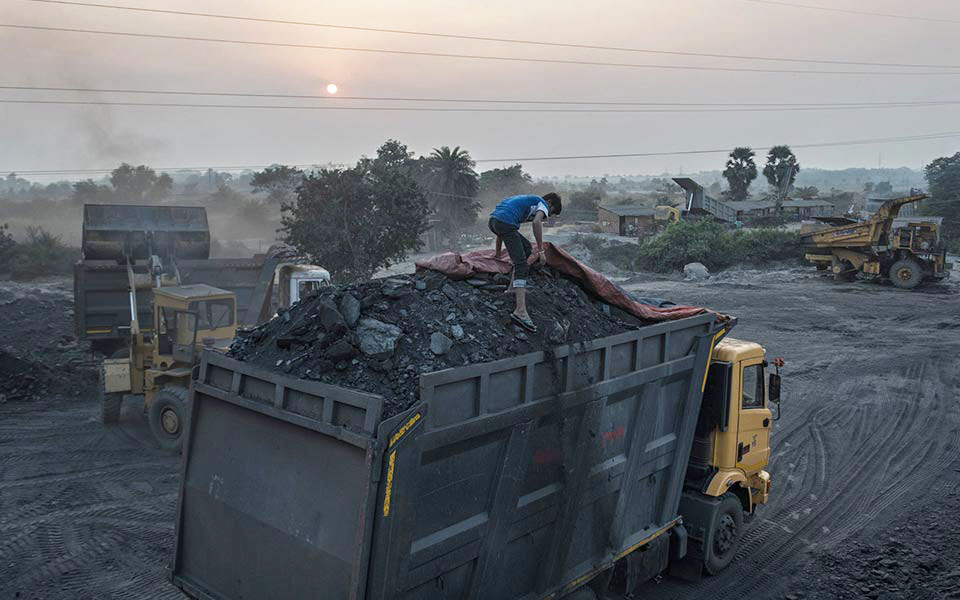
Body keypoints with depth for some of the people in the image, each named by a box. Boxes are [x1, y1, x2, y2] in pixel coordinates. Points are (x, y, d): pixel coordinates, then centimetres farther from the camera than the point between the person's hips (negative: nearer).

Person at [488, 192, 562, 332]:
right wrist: (540, 251, -7)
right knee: (521, 265, -12)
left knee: (526, 247, 25)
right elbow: (536, 222, -10)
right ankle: (520, 311, -24)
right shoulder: (542, 204, 13)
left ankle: (514, 287, 19)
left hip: (493, 220, 9)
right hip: (506, 222, -9)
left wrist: (498, 253, 45)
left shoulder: (527, 200, 37)